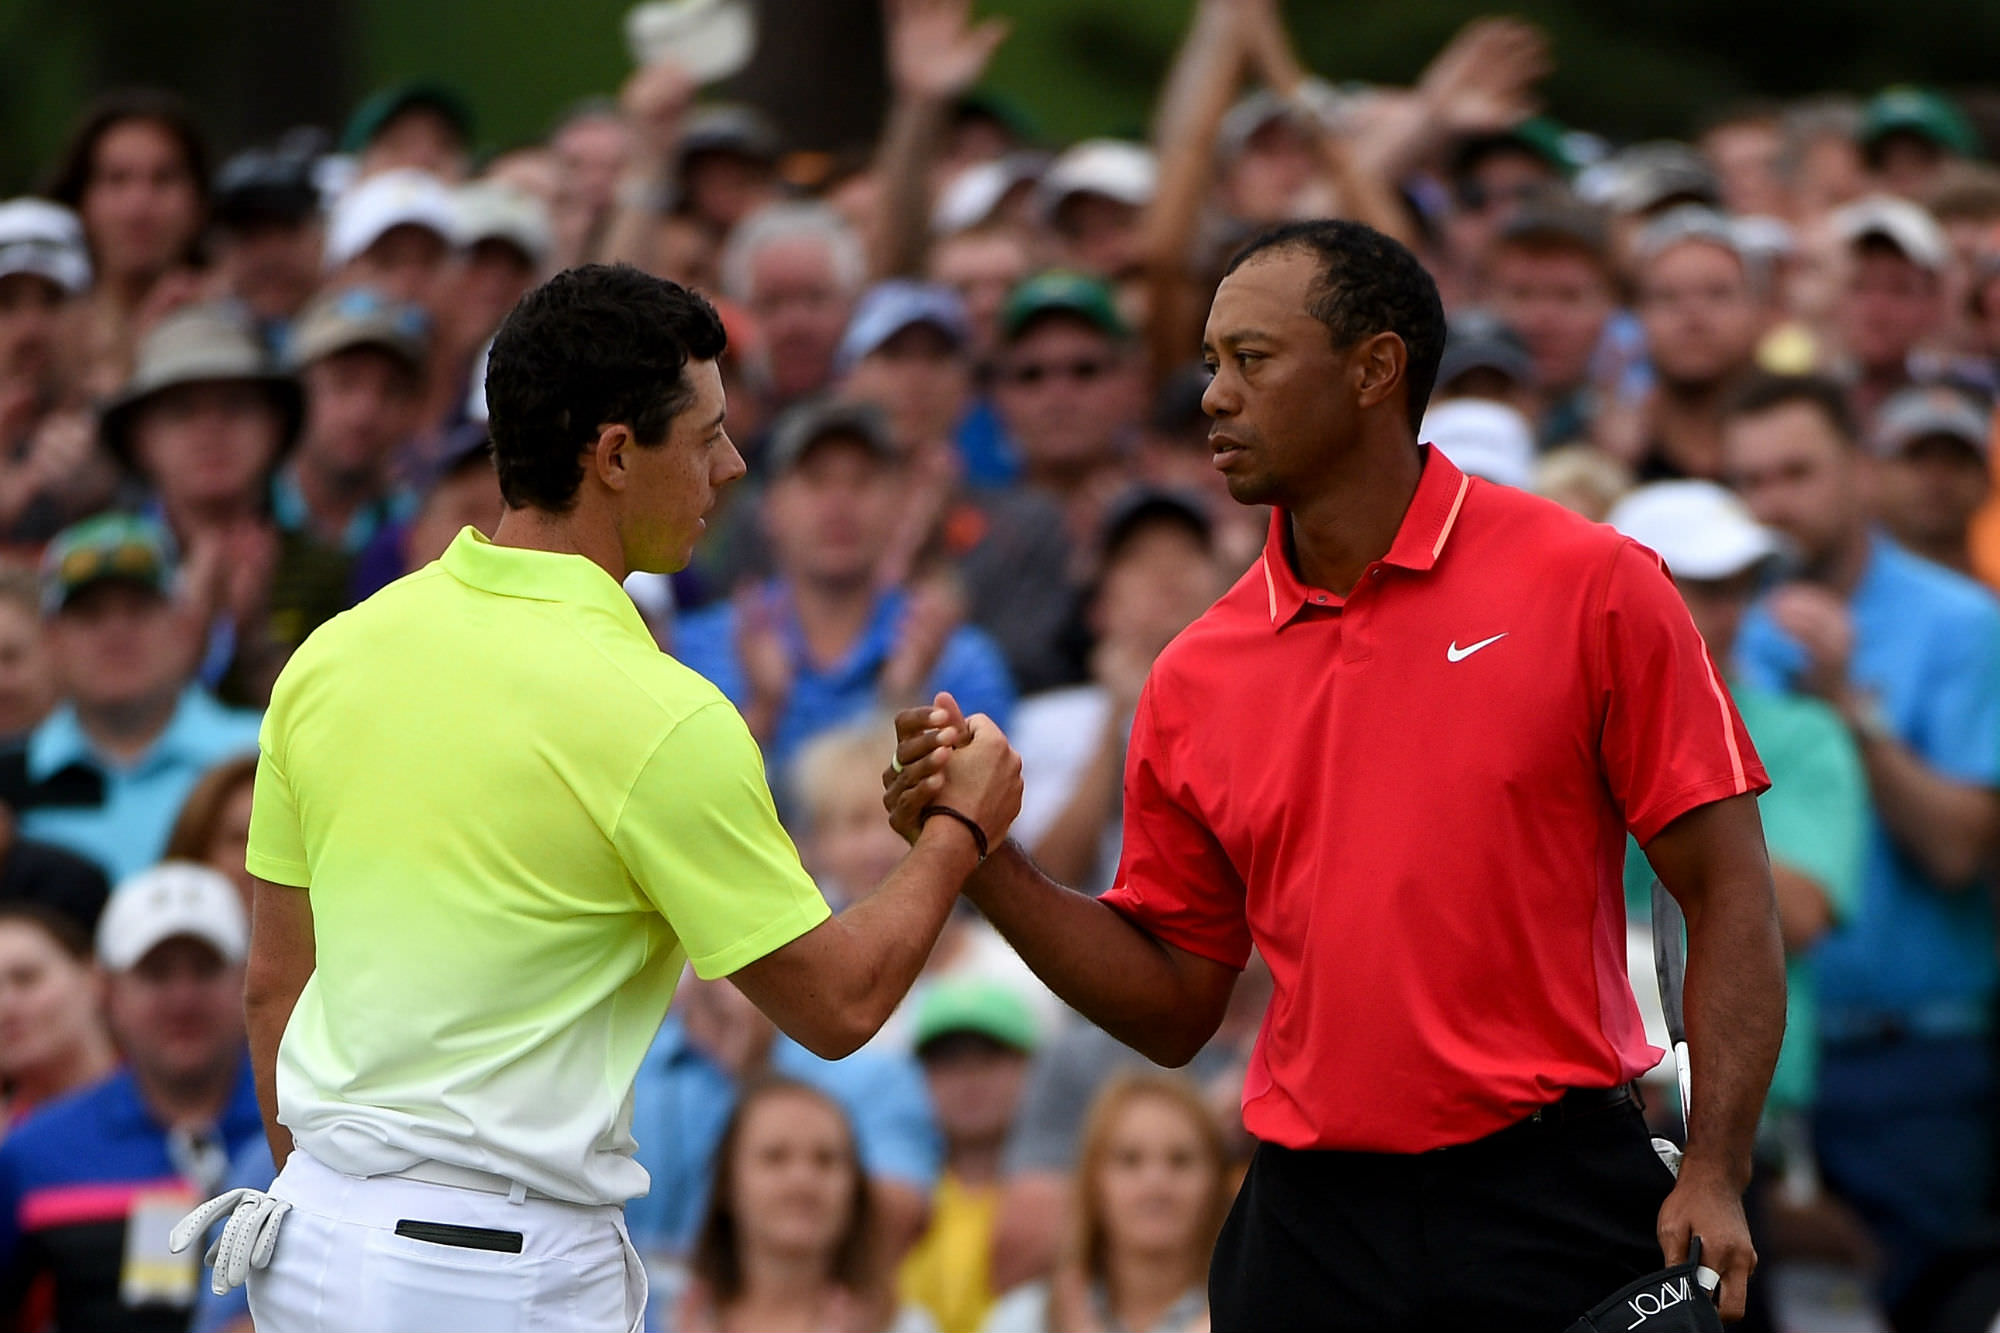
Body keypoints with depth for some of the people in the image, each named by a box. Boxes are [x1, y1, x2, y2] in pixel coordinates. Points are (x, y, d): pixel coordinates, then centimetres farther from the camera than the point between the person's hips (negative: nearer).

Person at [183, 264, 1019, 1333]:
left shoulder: (332, 655, 5)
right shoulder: (657, 717, -14)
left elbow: (271, 986, 13)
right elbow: (837, 1006, -6)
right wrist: (962, 826, 10)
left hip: (317, 1238, 7)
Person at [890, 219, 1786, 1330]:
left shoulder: (1591, 588, -3)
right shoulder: (1195, 678, 8)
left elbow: (1728, 893, -4)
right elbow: (1175, 1006, 13)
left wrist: (1714, 1178, -13)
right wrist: (981, 857, 0)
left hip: (1556, 1208, -3)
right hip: (1306, 1227, 3)